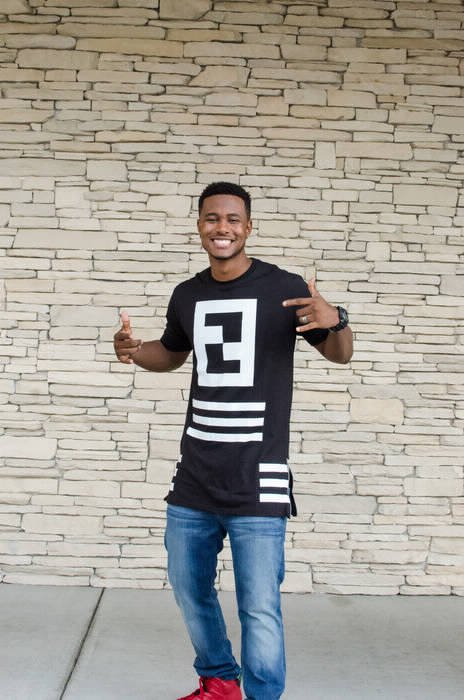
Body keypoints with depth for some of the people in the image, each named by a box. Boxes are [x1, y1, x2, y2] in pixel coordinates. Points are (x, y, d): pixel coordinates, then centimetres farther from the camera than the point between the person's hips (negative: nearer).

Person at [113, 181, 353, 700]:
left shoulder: (283, 288, -7)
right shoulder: (187, 296, 8)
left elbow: (339, 354, 1)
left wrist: (335, 322, -22)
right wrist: (134, 350, 4)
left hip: (257, 482, -5)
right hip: (194, 478, 6)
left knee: (259, 611, -5)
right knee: (189, 591, 19)